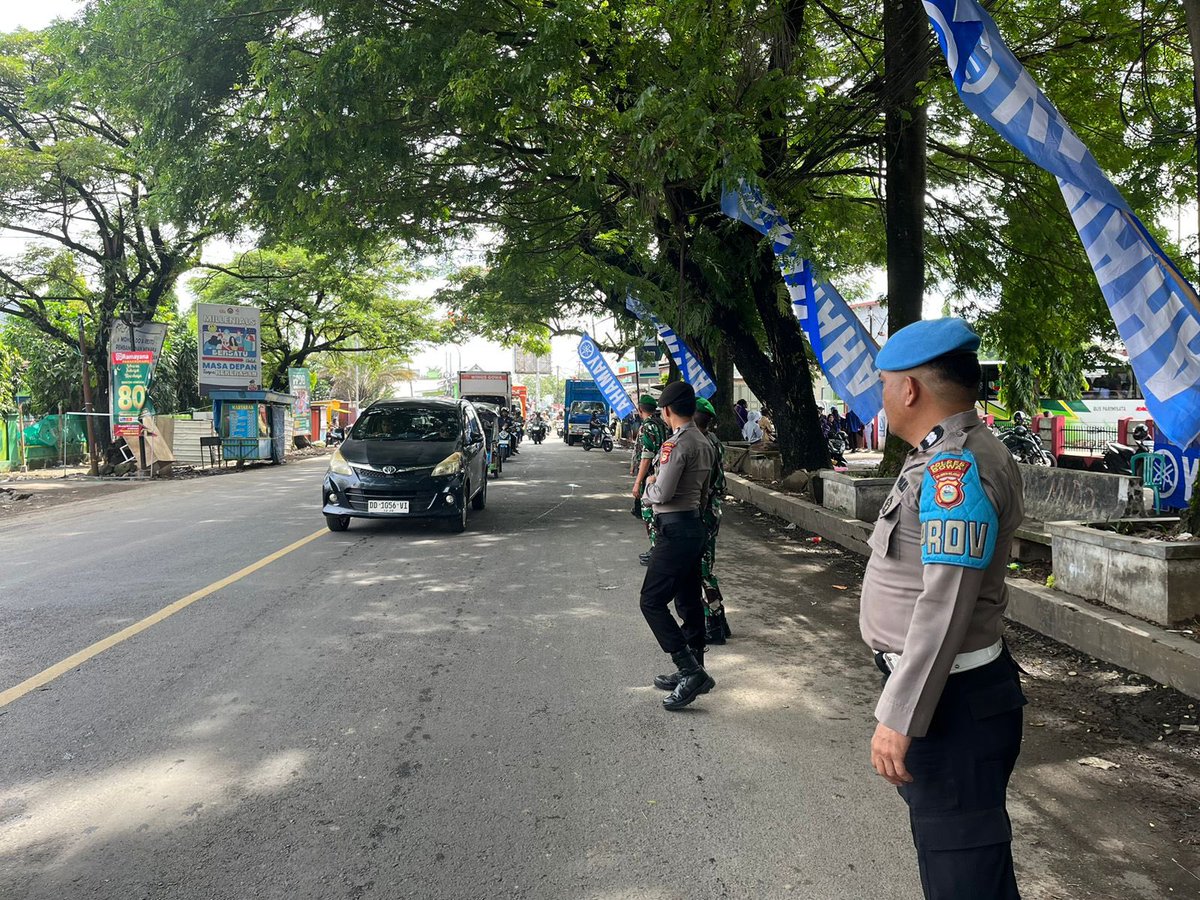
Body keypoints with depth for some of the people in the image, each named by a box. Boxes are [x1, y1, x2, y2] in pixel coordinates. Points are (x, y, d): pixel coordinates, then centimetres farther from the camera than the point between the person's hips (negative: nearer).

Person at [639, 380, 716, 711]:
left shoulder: (676, 444, -17)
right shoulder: (704, 443, 12)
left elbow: (663, 493, -21)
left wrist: (649, 485, 0)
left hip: (675, 529, -10)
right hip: (695, 525, 10)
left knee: (652, 601, -7)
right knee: (689, 602, 15)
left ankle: (691, 671, -10)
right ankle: (692, 672, 23)